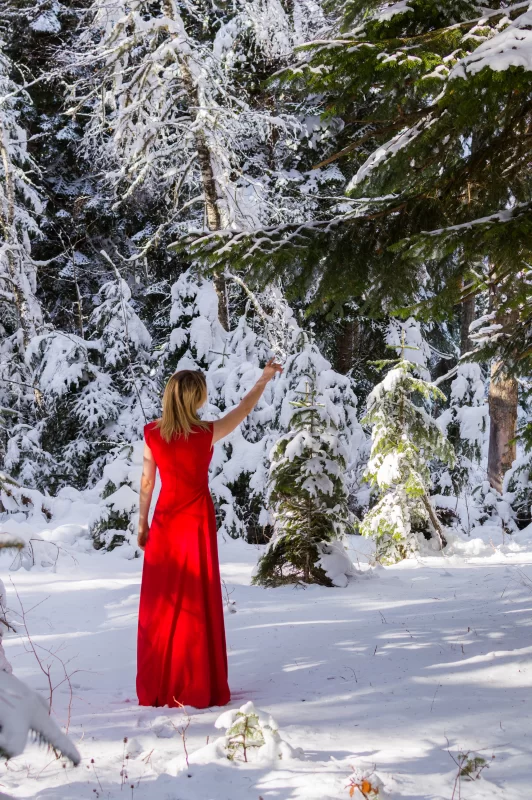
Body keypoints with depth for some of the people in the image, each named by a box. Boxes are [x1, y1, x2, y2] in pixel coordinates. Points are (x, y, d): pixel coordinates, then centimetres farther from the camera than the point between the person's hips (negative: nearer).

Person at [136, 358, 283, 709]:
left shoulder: (152, 433, -4)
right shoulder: (207, 433, -12)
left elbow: (147, 481, 2)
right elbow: (243, 410, 4)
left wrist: (142, 523, 13)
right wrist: (264, 379, 20)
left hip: (165, 521, 3)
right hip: (196, 521, -3)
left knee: (160, 604, 8)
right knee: (195, 603, 3)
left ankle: (155, 688, 14)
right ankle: (195, 689, 8)